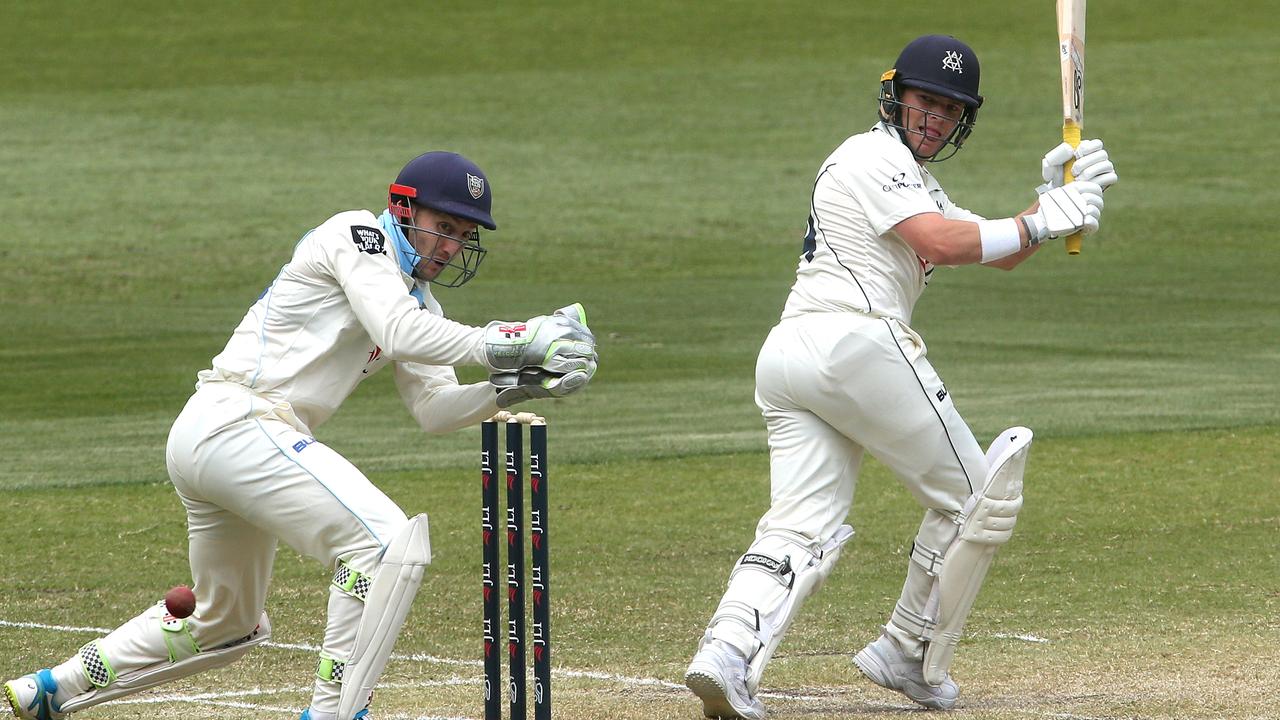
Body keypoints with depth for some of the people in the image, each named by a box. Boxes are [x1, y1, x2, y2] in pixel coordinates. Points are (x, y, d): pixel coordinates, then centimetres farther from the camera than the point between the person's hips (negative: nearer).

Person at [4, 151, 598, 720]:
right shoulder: (359, 237, -6)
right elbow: (399, 334, -22)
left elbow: (433, 408, 12)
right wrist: (507, 345, -24)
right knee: (390, 543, -22)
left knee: (225, 625, 24)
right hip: (237, 422, -10)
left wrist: (511, 388, -3)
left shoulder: (415, 296, 20)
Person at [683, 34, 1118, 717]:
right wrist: (1042, 223, -9)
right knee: (974, 496, 5)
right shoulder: (874, 155, -1)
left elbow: (996, 250, 23)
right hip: (857, 344, -10)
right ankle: (910, 656, 9)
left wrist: (1052, 196, 8)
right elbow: (942, 244, -15)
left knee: (798, 530, -5)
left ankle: (727, 650, -27)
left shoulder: (911, 179, 31)